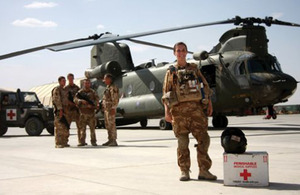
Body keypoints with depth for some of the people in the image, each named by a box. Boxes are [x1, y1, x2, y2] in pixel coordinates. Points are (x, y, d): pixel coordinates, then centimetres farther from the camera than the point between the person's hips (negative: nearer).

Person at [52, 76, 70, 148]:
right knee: (59, 127, -11)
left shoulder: (64, 90, 21)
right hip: (59, 110, -9)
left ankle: (64, 142, 14)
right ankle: (58, 143, -10)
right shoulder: (57, 89, -6)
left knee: (65, 127, 9)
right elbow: (56, 100, -15)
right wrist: (60, 110, -22)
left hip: (65, 110, 9)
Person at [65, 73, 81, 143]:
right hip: (69, 108, -3)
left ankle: (80, 140, 7)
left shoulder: (77, 87, 14)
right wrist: (73, 104, -14)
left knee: (79, 125, 2)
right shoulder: (66, 88, 3)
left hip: (77, 108, 3)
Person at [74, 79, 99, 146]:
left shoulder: (93, 92, 8)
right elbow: (75, 99, -6)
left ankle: (93, 141, 7)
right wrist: (81, 101, -25)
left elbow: (97, 100, -2)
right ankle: (82, 142, 4)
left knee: (92, 128, 1)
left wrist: (91, 105, -20)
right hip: (82, 113, 0)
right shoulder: (80, 92, 6)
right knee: (82, 128, 0)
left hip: (91, 112, 0)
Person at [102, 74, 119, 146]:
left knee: (111, 125, -9)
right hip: (106, 109, 10)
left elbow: (115, 99, -19)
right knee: (108, 125, 12)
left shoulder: (113, 88, -12)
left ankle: (114, 141, -8)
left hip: (110, 109, -10)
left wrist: (113, 108, -24)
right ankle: (110, 140, 17)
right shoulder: (108, 88, 19)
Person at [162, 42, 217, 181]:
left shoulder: (194, 69, 17)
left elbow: (205, 86, 16)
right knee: (182, 142, 0)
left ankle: (204, 171, 5)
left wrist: (209, 104, 7)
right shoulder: (171, 72, 11)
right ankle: (184, 171, 9)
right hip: (179, 109, -2)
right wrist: (167, 111, -4)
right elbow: (166, 93, 6)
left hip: (196, 107, 2)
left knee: (203, 139, -3)